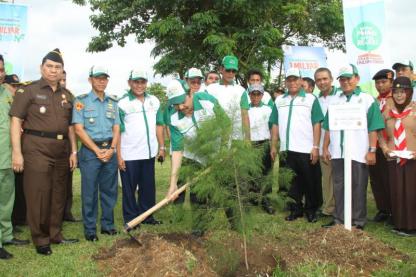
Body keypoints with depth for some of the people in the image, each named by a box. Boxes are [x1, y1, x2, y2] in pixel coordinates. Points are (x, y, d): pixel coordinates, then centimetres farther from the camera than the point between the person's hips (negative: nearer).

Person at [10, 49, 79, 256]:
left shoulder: (66, 95, 15)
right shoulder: (28, 91, -1)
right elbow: (16, 121, -7)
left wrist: (73, 151, 13)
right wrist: (17, 152, -14)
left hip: (61, 150, 6)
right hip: (37, 149, -5)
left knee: (58, 195, 11)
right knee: (38, 195, -2)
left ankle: (55, 234, 24)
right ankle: (40, 240, 9)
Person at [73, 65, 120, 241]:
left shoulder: (112, 102, 11)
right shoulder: (81, 101, -1)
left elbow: (116, 128, 8)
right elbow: (79, 129, -8)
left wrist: (111, 149, -8)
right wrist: (97, 150, -12)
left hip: (110, 150, 4)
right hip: (90, 151, -4)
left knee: (109, 190, 9)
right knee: (89, 192, 1)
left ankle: (108, 225, 21)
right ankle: (89, 229, 11)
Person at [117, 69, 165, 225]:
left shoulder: (154, 101, 8)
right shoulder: (123, 104, -7)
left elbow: (159, 125, 13)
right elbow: (117, 132, -9)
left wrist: (161, 147, 9)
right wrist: (118, 156, -12)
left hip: (149, 153, 5)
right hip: (129, 155, -5)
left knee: (148, 187, 13)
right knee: (129, 189, 5)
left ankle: (146, 215, 26)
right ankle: (130, 218, 16)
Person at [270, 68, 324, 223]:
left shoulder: (311, 99, 1)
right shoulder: (279, 101, 12)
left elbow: (317, 124, -4)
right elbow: (275, 125, 12)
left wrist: (316, 147, -10)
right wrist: (273, 146, 6)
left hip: (306, 149, -3)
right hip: (287, 149, 3)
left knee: (309, 181, 4)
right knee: (292, 181, 10)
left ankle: (311, 210, 16)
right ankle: (296, 209, 21)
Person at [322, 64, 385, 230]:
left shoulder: (367, 100, 0)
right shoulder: (334, 100, 13)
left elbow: (373, 129, -5)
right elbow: (328, 127, 13)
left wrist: (372, 151, -11)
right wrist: (325, 148, 8)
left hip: (358, 153, -4)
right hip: (337, 153, 4)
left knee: (358, 188, 4)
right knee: (339, 187, 10)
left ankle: (359, 221, 14)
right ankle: (339, 219, 20)